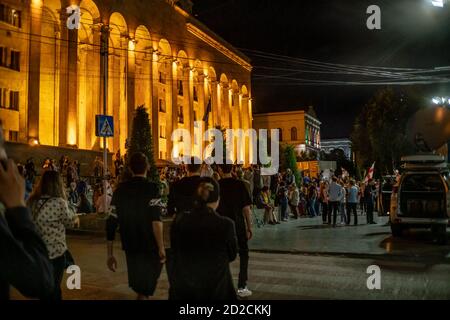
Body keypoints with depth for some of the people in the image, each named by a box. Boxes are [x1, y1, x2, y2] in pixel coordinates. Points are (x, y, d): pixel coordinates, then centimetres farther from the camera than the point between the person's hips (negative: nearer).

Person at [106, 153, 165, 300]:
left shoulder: (120, 190, 3)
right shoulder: (152, 188, -11)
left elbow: (111, 224, 3)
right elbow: (156, 221, -25)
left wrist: (110, 254, 9)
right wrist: (161, 248, -21)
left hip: (130, 246, 5)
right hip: (150, 247, -4)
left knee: (137, 283, 22)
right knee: (145, 289, 9)